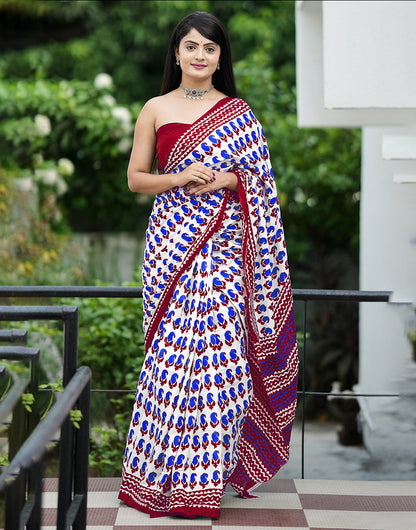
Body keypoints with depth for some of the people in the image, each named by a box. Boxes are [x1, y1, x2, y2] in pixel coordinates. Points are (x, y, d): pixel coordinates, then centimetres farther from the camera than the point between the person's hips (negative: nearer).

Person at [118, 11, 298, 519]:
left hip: (224, 243, 0)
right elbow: (135, 178, 7)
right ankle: (165, 474, 8)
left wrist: (222, 180, -10)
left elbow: (259, 176, 8)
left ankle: (207, 471, 5)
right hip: (172, 240, 0)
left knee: (220, 344, -5)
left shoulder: (239, 113, 8)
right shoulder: (155, 109, 9)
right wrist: (179, 178, -10)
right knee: (173, 348, -3)